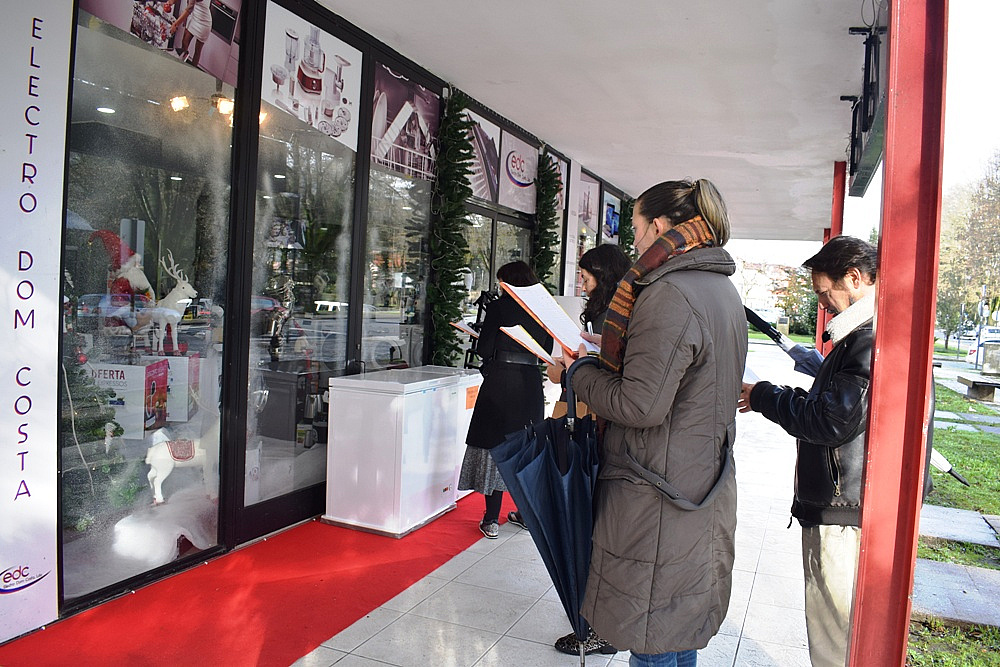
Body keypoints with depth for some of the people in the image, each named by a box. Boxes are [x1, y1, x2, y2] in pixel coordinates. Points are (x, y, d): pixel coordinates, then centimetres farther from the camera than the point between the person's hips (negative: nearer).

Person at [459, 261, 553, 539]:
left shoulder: (497, 307, -6)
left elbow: (484, 350, -9)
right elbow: (546, 351, 11)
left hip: (500, 382, -4)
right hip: (531, 383, 4)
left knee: (494, 443, 3)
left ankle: (491, 521, 4)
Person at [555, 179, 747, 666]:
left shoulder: (669, 295, -21)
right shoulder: (721, 289, 11)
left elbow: (641, 405, -24)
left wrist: (577, 374, -9)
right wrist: (601, 363, 11)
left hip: (659, 493, -10)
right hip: (703, 486, 10)